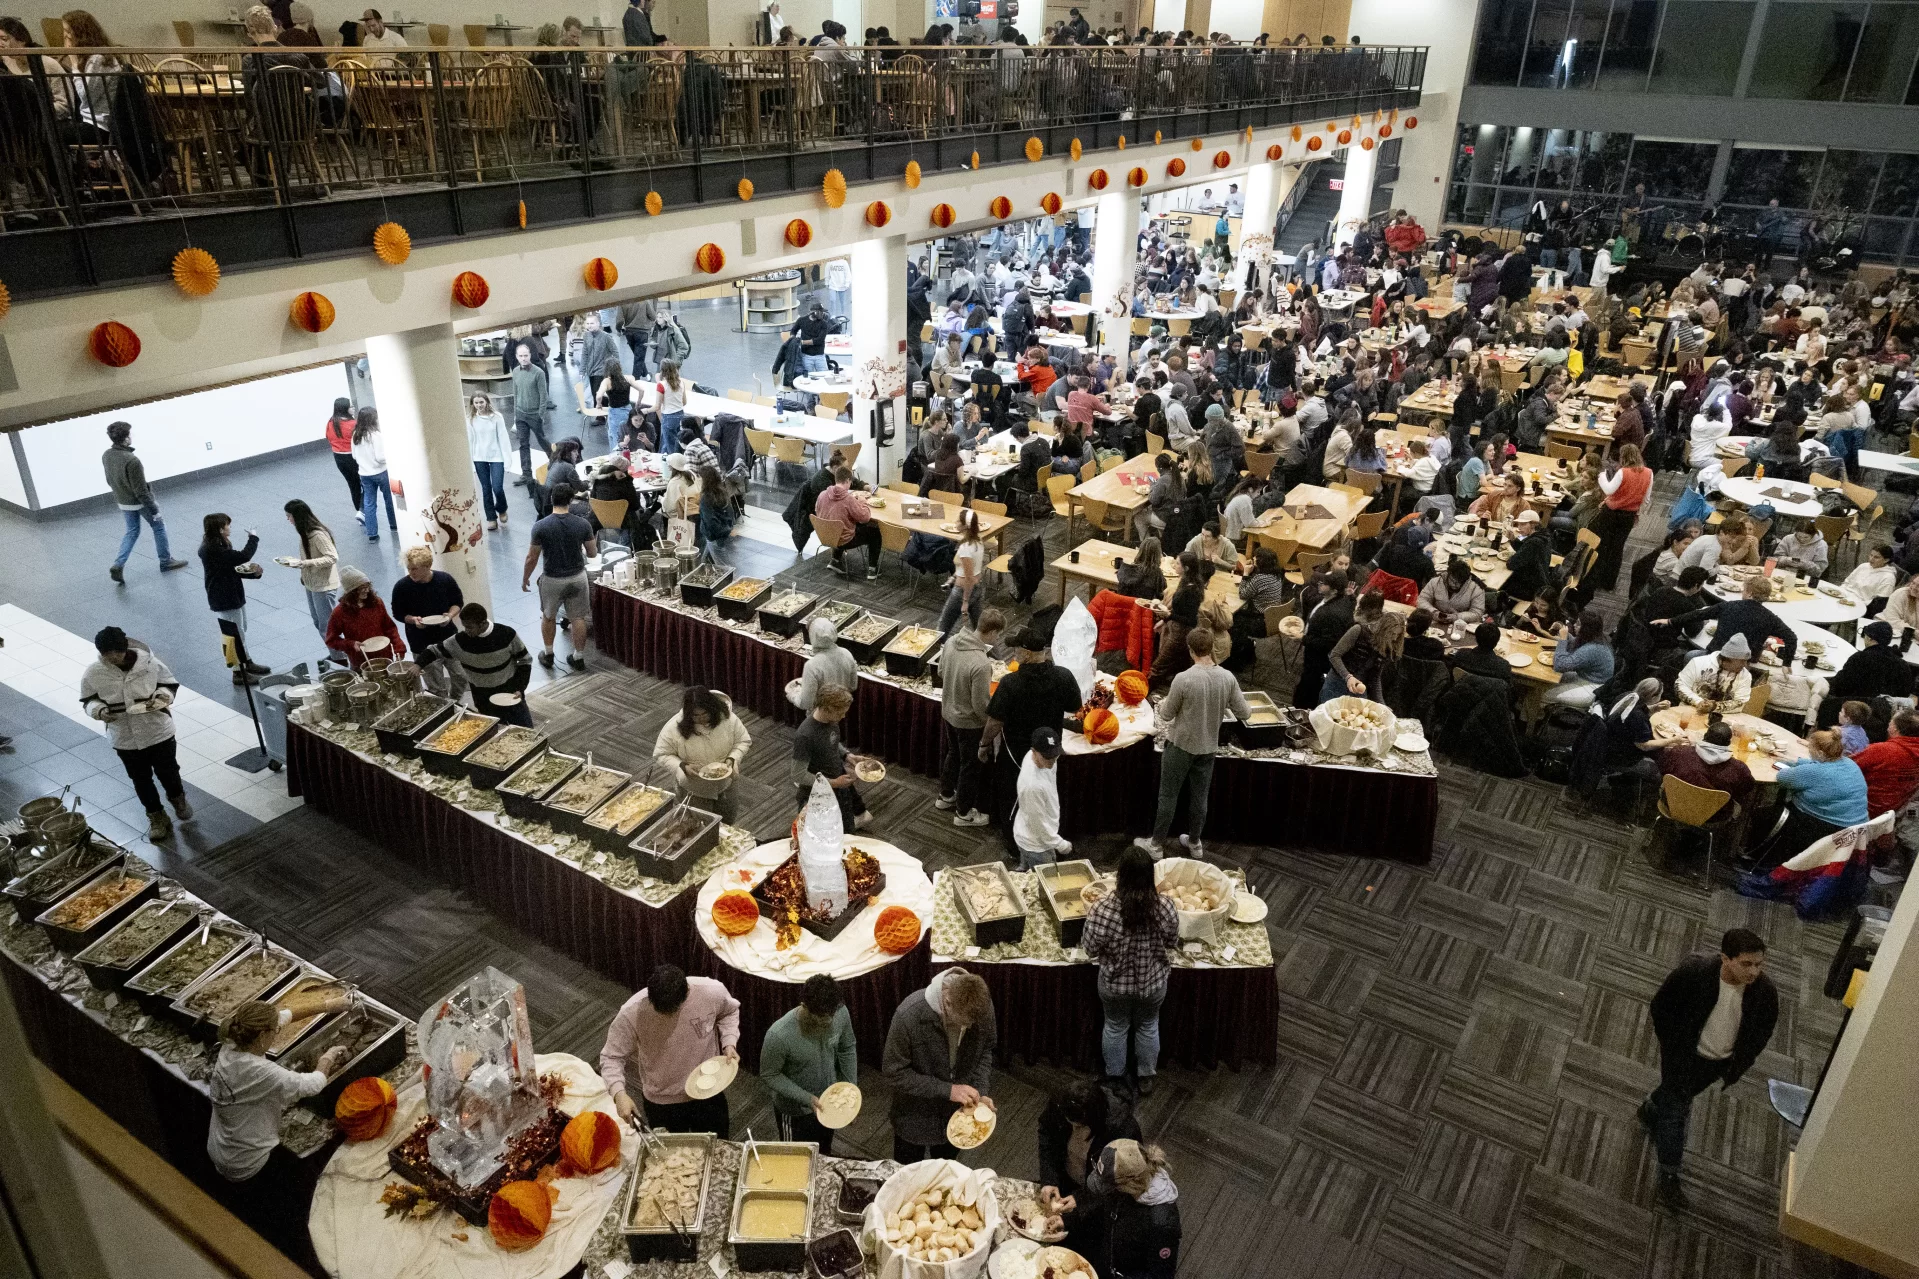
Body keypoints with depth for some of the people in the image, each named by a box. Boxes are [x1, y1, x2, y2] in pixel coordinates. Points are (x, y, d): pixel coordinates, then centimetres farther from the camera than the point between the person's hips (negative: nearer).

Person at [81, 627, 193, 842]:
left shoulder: (148, 661, -15)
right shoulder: (93, 673, -12)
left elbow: (170, 683, -2)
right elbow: (88, 700, 3)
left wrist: (162, 697, -22)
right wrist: (99, 711, -18)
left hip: (158, 732, -1)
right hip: (125, 739, 1)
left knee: (168, 772, 14)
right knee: (141, 780, 15)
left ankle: (178, 798, 46)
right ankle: (156, 817, 34)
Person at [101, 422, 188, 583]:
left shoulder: (106, 456, -6)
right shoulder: (131, 461, -31)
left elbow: (110, 480, 9)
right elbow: (141, 491, -25)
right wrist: (154, 509, -16)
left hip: (123, 502, 7)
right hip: (139, 502, -7)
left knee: (132, 531, 20)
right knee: (158, 527, 16)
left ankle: (118, 566, 8)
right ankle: (166, 562, 28)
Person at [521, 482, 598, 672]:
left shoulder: (541, 526, -17)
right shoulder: (583, 524, -12)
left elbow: (532, 558, -9)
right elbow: (593, 553, 0)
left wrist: (525, 578, 7)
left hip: (552, 580, -1)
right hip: (577, 577, 1)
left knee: (548, 617, 20)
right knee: (578, 618, 13)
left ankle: (548, 655, 31)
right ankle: (578, 658, 21)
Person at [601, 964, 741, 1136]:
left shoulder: (712, 992, -27)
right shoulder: (632, 1013, -30)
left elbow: (730, 1011, -2)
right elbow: (611, 1057, -16)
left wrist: (729, 1043, -17)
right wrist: (619, 1093, -32)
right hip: (660, 1102, -1)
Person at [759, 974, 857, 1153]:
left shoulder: (840, 1013, -23)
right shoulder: (779, 1035, -37)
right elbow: (769, 1075, -20)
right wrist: (807, 1099, -25)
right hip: (796, 1111, -4)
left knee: (823, 1156, 29)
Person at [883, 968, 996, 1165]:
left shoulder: (982, 1006, -22)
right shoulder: (909, 1015, -34)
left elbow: (985, 1050, -3)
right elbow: (894, 1073, -24)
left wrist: (982, 1093, -16)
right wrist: (947, 1090, -28)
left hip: (956, 1113, 3)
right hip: (915, 1115, -3)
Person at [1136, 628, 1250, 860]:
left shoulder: (1183, 679, -24)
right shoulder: (1227, 678, -10)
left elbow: (1166, 715, -13)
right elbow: (1243, 713, -1)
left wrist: (1163, 705, 9)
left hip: (1181, 746, -4)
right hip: (1208, 747, 4)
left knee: (1168, 797, 9)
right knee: (1199, 797, 18)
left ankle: (1154, 844, 20)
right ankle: (1195, 842, 33)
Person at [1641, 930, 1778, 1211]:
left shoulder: (1765, 992, -25)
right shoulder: (1692, 973, -33)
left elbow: (1761, 1033, -6)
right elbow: (1661, 1006, -15)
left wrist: (1733, 1071, -3)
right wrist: (1671, 1046, -9)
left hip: (1720, 1061, 3)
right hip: (1684, 1053, -3)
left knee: (1681, 1095, 28)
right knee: (1675, 1110, 5)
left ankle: (1650, 1111, 59)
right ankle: (1668, 1177, 21)